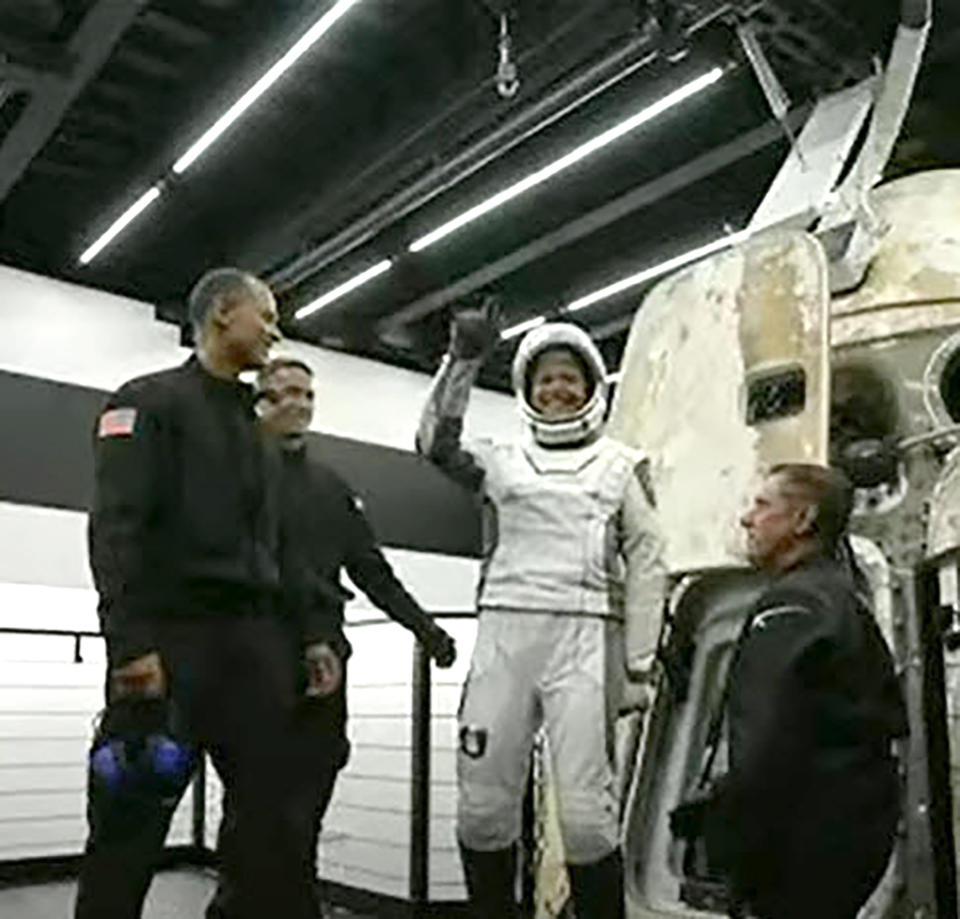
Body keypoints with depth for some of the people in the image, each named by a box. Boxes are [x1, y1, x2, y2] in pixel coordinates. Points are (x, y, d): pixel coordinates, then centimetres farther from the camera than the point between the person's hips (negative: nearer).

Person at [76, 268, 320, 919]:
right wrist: (131, 642, -22)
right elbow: (116, 527, -11)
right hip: (170, 637, -6)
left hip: (255, 643, 7)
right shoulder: (150, 400, 1)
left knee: (273, 822, 4)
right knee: (130, 831, -1)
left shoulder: (258, 433, 23)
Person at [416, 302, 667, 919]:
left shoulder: (622, 465, 14)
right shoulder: (503, 461, 18)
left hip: (585, 635, -2)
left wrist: (640, 658, 0)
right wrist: (464, 359, -5)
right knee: (483, 803, 3)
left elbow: (646, 561, 8)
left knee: (586, 810, -10)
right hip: (504, 632, 3)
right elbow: (437, 442, 2)